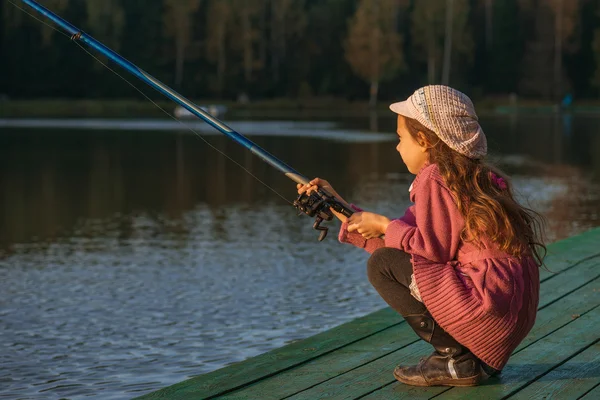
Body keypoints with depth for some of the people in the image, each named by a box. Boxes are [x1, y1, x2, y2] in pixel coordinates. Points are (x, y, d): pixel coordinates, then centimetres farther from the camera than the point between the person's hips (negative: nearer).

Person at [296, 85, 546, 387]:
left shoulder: (434, 178, -9)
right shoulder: (464, 176, 19)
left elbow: (435, 249, -14)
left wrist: (385, 226, 0)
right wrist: (338, 206, 24)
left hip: (489, 296, -10)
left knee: (382, 265, -5)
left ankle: (454, 358, -4)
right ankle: (478, 358, 15)